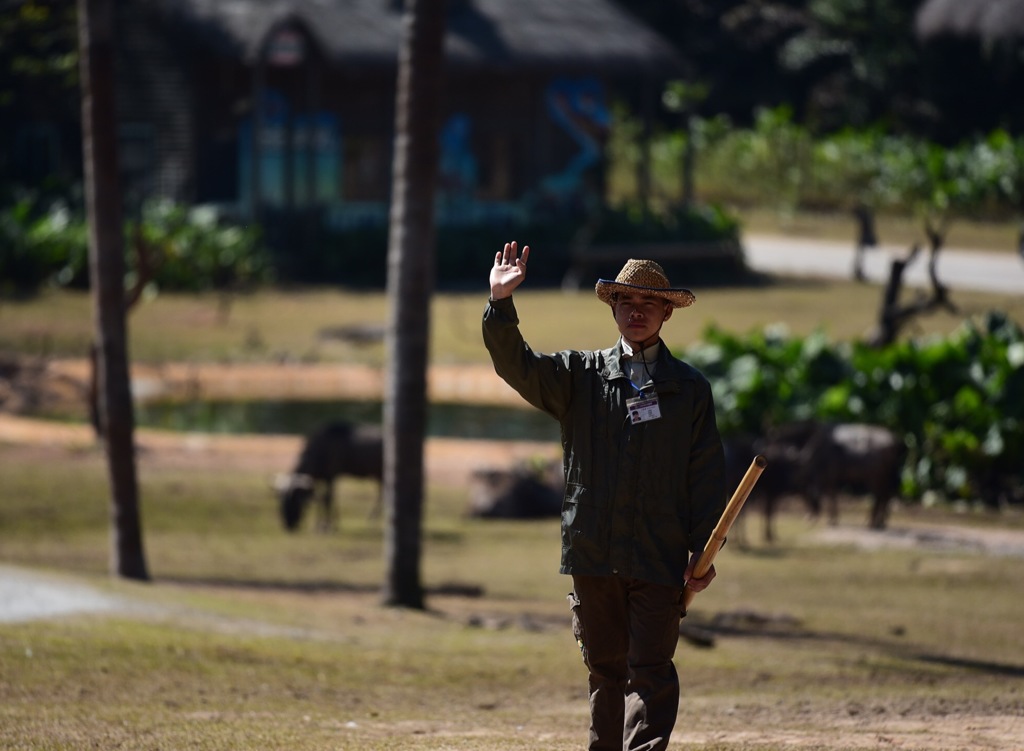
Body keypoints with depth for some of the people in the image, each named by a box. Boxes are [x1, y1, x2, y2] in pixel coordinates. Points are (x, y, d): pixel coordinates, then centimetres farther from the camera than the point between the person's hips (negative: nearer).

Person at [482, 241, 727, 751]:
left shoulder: (690, 388, 7)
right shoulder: (580, 375, 10)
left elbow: (707, 475, 5)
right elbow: (517, 366, -3)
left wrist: (703, 549, -3)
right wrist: (501, 303, -20)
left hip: (660, 558, -2)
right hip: (593, 555, 2)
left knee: (650, 671, -8)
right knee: (605, 671, 9)